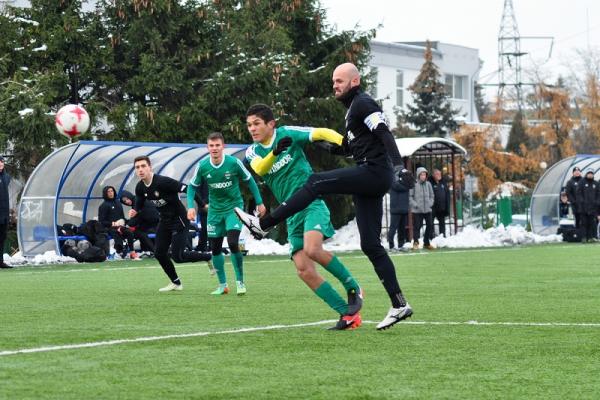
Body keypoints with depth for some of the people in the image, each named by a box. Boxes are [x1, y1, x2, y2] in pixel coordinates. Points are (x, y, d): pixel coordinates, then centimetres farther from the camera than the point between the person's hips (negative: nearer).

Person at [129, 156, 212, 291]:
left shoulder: (163, 182, -26)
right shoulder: (140, 187, -2)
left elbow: (186, 189, -28)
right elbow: (139, 203, 18)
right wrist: (134, 211, -6)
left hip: (179, 220, -8)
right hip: (164, 221, 8)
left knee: (177, 256, -12)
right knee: (159, 253, 5)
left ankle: (209, 257, 10)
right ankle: (176, 283, 23)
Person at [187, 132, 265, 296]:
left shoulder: (234, 162, -17)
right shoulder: (202, 166, -12)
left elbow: (249, 180, -2)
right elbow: (192, 186, 3)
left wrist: (259, 202, 2)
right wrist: (191, 206, -12)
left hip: (234, 207, -3)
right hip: (215, 210, 3)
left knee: (233, 243, -19)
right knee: (215, 248, 6)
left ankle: (240, 281, -2)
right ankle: (222, 285, 21)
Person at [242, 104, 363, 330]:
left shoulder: (288, 133, -1)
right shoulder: (252, 152, 8)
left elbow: (323, 133, -7)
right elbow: (259, 168, -13)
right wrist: (275, 152, -34)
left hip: (312, 203, -6)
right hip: (292, 213, 6)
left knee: (312, 249, -30)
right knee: (303, 270, -7)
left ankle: (352, 288, -10)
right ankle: (348, 314, -2)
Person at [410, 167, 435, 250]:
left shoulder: (428, 184, 7)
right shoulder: (414, 184, -8)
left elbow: (431, 195, 17)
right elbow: (410, 196, -7)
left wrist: (430, 203, 4)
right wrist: (415, 204, -13)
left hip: (427, 209, 5)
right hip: (417, 210, -5)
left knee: (430, 225, 5)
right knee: (417, 226, -3)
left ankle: (426, 242, 19)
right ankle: (415, 242, 11)